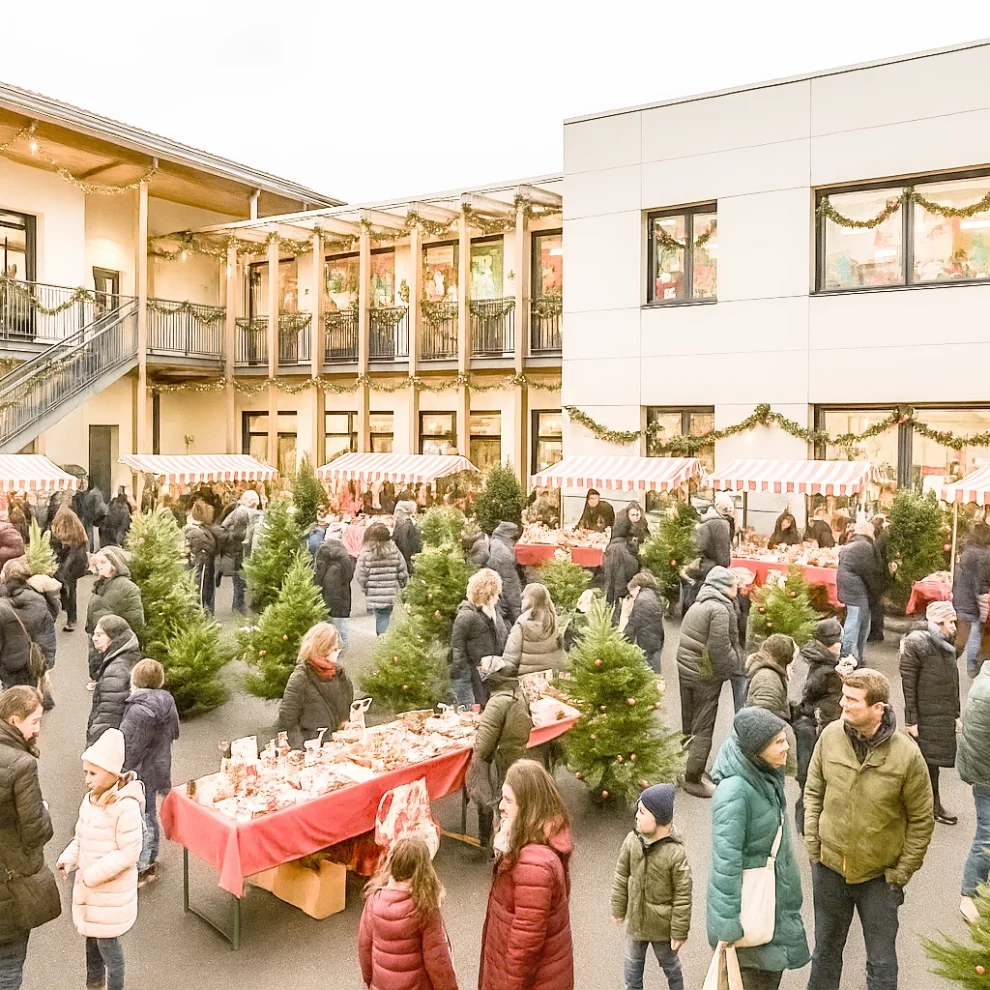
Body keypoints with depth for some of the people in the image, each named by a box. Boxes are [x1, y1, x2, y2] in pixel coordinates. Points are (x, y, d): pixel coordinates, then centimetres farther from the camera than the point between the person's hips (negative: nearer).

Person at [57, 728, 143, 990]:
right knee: (91, 938, 23)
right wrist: (68, 859, -2)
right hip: (88, 886, 8)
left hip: (112, 890, -8)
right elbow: (81, 838, 14)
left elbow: (129, 852, -23)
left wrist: (94, 875, -22)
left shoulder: (125, 807, -25)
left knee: (107, 942, 5)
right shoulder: (90, 801, 1)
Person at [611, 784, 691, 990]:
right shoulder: (632, 840, -15)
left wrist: (679, 932, -11)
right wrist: (619, 909, 6)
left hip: (663, 926, -3)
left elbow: (683, 896, -18)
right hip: (636, 921, 4)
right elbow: (621, 878, -1)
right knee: (632, 965, 22)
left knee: (670, 965, 23)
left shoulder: (675, 852, -27)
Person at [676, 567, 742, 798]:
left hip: (685, 669, 9)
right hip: (706, 676, -8)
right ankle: (693, 778, 12)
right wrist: (732, 665, -6)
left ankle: (691, 769, 31)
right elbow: (719, 648, -23)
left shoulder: (697, 605, 10)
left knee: (690, 724, 18)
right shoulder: (720, 610, -19)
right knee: (703, 729, 3)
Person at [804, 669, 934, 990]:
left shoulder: (907, 754, -21)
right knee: (825, 950, 23)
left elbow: (921, 820, -8)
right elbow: (813, 791, 1)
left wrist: (903, 872, -6)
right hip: (829, 867, 3)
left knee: (881, 963, 16)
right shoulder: (830, 735, -13)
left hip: (879, 876, -2)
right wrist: (812, 842, -1)